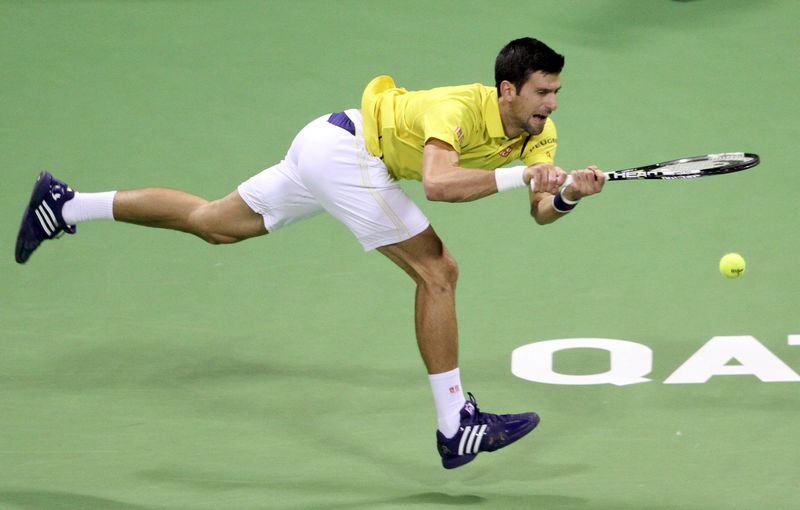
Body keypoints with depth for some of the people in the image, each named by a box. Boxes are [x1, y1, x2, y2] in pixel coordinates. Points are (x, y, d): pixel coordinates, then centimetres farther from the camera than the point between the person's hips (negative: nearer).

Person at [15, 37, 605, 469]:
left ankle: (66, 205, 30)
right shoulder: (462, 108, -29)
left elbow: (541, 211, -11)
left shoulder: (538, 133, -4)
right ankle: (455, 426, -9)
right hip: (349, 149, -9)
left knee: (214, 223, 21)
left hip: (325, 144, 9)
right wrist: (517, 176, -46)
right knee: (438, 271, -13)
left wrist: (568, 195, -32)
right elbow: (437, 182, -45)